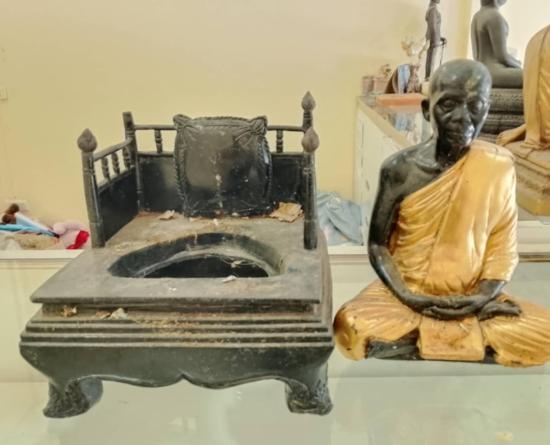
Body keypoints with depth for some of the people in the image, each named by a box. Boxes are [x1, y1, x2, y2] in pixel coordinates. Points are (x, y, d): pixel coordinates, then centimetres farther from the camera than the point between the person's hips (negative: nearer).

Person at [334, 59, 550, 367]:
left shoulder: (498, 166, -6)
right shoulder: (400, 168, -8)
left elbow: (503, 247, -2)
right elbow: (378, 244, -4)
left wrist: (482, 298, -18)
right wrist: (407, 298, -18)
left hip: (470, 300, 1)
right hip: (406, 295, 0)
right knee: (353, 326, -29)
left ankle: (418, 332, -6)